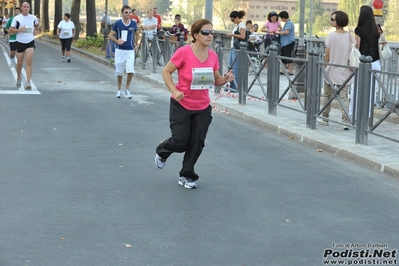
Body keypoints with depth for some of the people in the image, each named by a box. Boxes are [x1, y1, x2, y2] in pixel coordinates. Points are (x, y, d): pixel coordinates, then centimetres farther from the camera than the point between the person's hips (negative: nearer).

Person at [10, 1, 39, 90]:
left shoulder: (33, 18, 3)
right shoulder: (17, 18, -4)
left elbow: (36, 24, 27)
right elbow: (11, 30, -4)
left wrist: (36, 31, 11)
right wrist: (19, 30, -19)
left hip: (30, 43, 0)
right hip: (20, 43, 0)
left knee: (29, 62, -13)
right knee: (19, 63, 11)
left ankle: (28, 82, -16)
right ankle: (18, 78, 36)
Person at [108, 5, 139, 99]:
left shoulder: (133, 23, 1)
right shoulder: (117, 23, -6)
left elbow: (136, 33, 21)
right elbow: (111, 35, -1)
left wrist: (135, 43, 11)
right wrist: (117, 41, -18)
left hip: (130, 50, 1)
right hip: (120, 50, -1)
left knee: (130, 70, -12)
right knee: (119, 71, 6)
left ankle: (127, 89, 7)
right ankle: (119, 89, 24)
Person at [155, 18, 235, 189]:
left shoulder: (213, 56, -4)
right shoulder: (183, 52, -18)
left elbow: (216, 80, 9)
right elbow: (166, 72, -9)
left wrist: (225, 79, -13)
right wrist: (174, 90, -22)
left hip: (203, 108, 4)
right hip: (181, 105, -4)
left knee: (197, 144, 5)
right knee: (181, 141, -3)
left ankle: (186, 176, 22)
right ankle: (161, 152, 32)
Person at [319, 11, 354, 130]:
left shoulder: (331, 35, -11)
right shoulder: (350, 36, 0)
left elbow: (327, 54, -8)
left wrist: (325, 66, 6)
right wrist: (352, 66, 12)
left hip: (331, 71, -3)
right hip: (345, 71, 3)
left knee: (327, 95, 14)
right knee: (344, 97, 2)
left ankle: (325, 118, 25)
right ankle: (345, 121, -7)